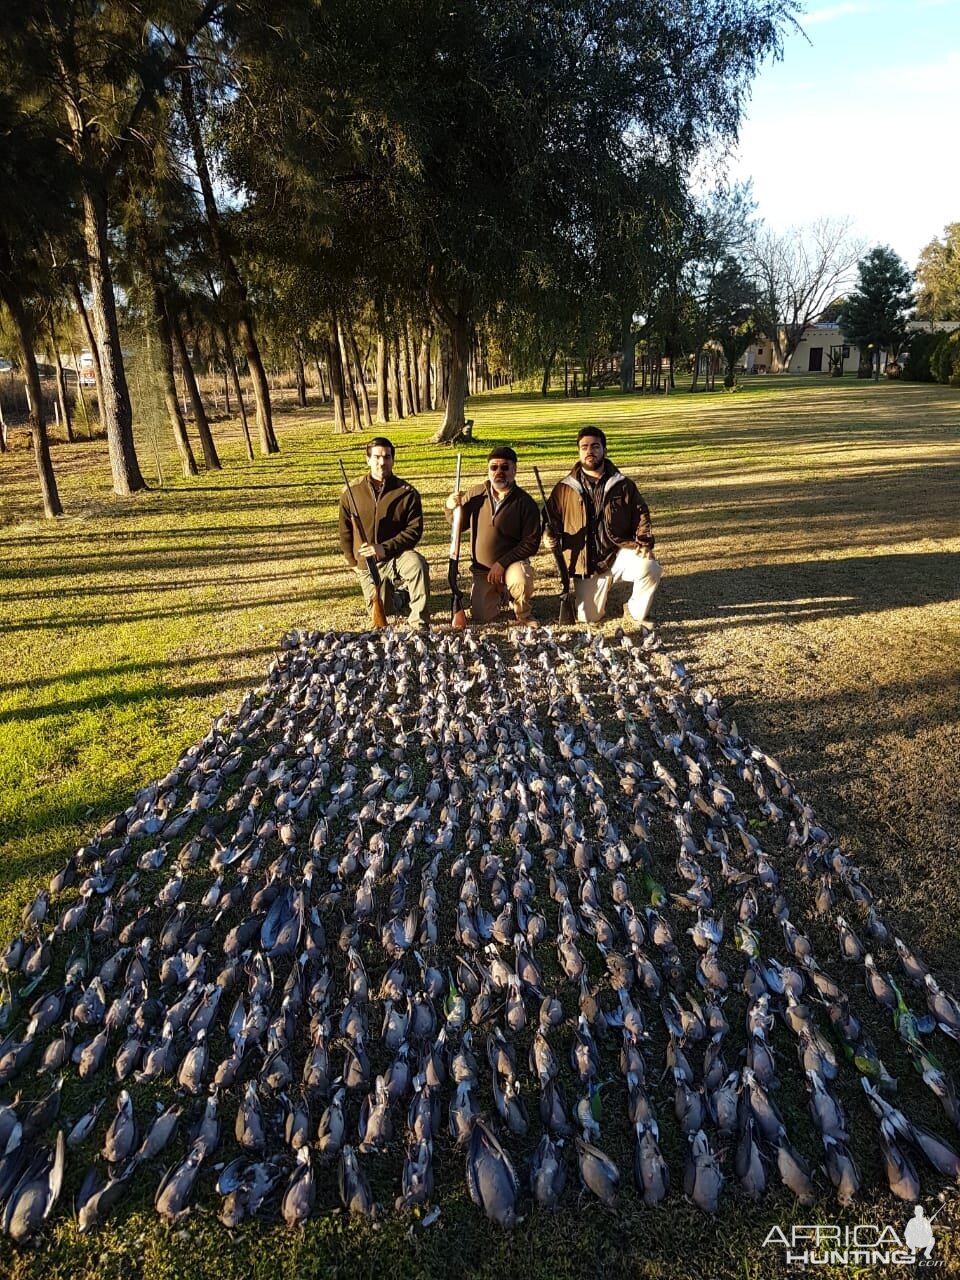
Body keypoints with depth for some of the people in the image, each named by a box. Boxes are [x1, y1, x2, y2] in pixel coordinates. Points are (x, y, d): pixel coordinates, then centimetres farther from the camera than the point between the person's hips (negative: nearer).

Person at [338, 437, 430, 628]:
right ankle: (393, 591, 40)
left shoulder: (407, 493, -9)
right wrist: (353, 562, 9)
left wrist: (385, 548, -23)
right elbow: (345, 532, 9)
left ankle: (420, 624, -27)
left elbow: (414, 530, -12)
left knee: (417, 563, -36)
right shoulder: (352, 492, -2)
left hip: (396, 557, -3)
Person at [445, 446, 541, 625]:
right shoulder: (475, 494, -2)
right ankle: (499, 594, 34)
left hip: (512, 563, -3)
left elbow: (531, 543, -16)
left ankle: (523, 617, -5)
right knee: (481, 618, -1)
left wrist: (502, 563, -23)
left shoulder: (525, 502, -13)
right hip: (482, 569, 4)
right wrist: (451, 507, -12)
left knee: (520, 581, -37)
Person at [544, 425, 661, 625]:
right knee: (588, 618, -1)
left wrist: (644, 543, -12)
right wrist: (549, 535, -12)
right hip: (586, 562, 1)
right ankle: (599, 595, 36)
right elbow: (551, 518, 10)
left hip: (620, 553, -1)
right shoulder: (565, 489, 3)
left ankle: (635, 612, -2)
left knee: (650, 569, -31)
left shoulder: (623, 485, 4)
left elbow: (641, 515, 5)